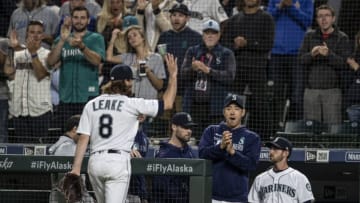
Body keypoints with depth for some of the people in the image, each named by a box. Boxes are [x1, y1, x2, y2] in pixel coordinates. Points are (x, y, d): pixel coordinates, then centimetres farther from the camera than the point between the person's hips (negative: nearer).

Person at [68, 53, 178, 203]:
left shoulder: (91, 105, 9)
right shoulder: (132, 104, -2)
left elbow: (83, 139, 3)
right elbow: (167, 103, 2)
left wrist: (76, 168, 1)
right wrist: (173, 75, 12)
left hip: (95, 161, 5)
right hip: (118, 161, -5)